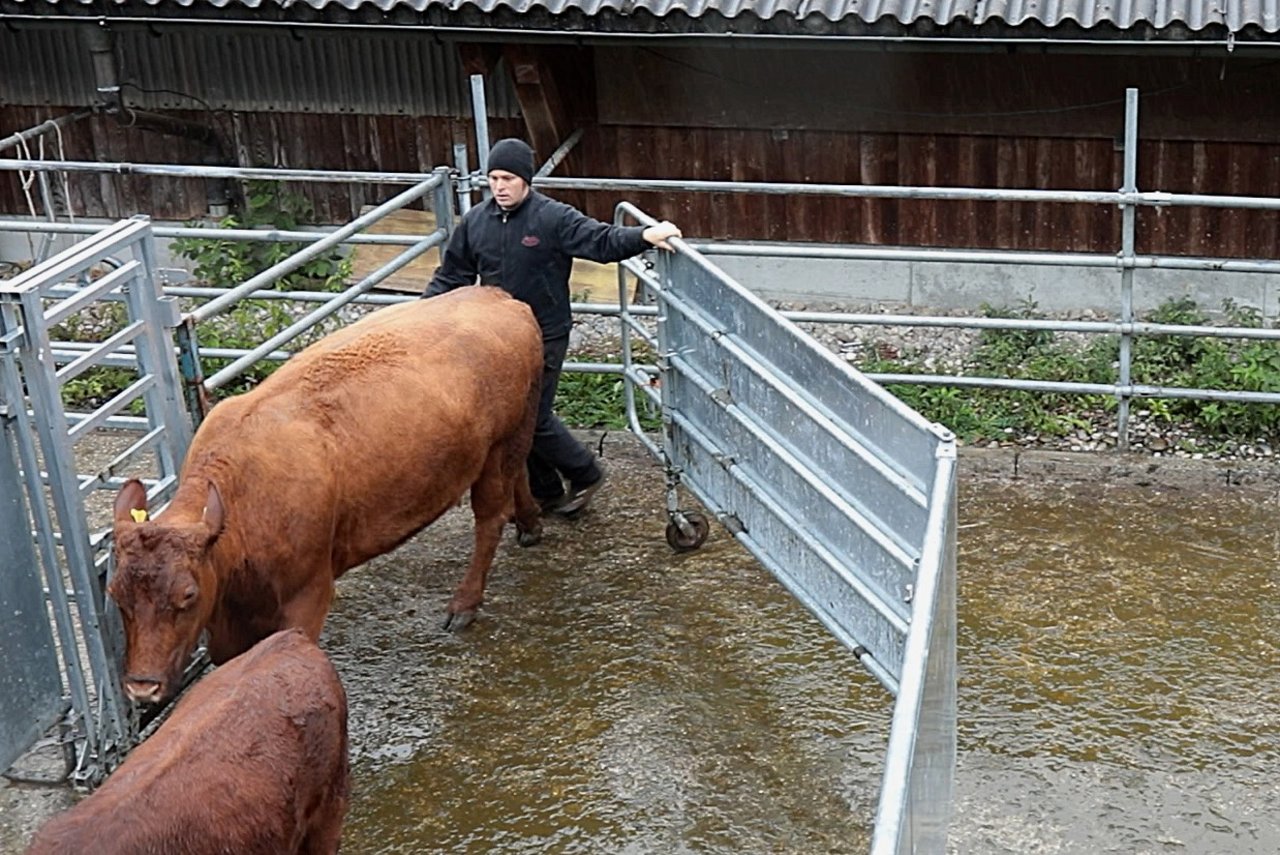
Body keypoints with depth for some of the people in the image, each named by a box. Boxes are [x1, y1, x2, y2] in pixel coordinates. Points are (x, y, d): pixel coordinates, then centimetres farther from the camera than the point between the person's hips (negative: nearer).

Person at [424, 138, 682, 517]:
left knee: (534, 417, -6)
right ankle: (545, 492, 27)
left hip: (544, 338, -5)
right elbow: (451, 275, 10)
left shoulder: (554, 218, -11)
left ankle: (585, 475, 18)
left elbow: (602, 241, -17)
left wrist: (645, 235, -34)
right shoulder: (475, 222, 3)